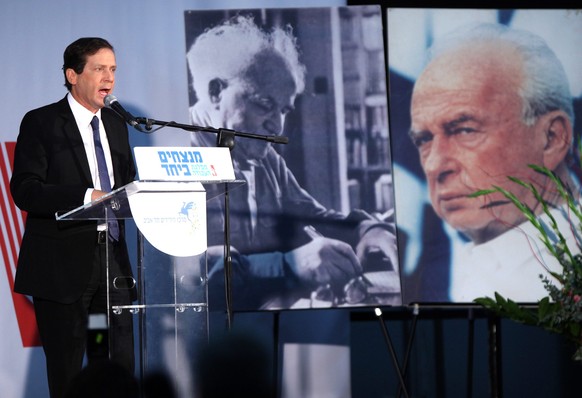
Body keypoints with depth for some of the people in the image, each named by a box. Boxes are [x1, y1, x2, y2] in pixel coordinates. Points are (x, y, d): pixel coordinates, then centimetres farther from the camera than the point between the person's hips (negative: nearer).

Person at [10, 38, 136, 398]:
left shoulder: (116, 124, 15)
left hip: (111, 256, 5)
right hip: (62, 263, -5)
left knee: (121, 365, 3)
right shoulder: (41, 123, -4)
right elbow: (24, 190, -15)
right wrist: (87, 196, -25)